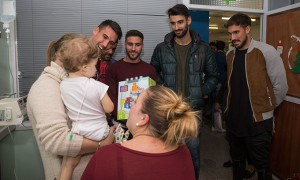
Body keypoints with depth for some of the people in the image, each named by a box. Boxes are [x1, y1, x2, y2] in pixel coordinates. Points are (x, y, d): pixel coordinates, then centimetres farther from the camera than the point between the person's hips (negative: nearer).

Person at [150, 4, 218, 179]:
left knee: (193, 150, 10)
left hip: (193, 108, 0)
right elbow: (153, 72, 15)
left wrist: (202, 92, -1)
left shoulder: (203, 49, 4)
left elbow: (213, 76, 13)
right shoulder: (161, 49, 3)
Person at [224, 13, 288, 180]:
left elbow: (281, 86, -8)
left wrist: (266, 108, 3)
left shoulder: (266, 51, -13)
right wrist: (235, 107, 14)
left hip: (258, 121, -5)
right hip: (233, 120, 6)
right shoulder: (230, 54, 5)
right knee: (237, 161, 22)